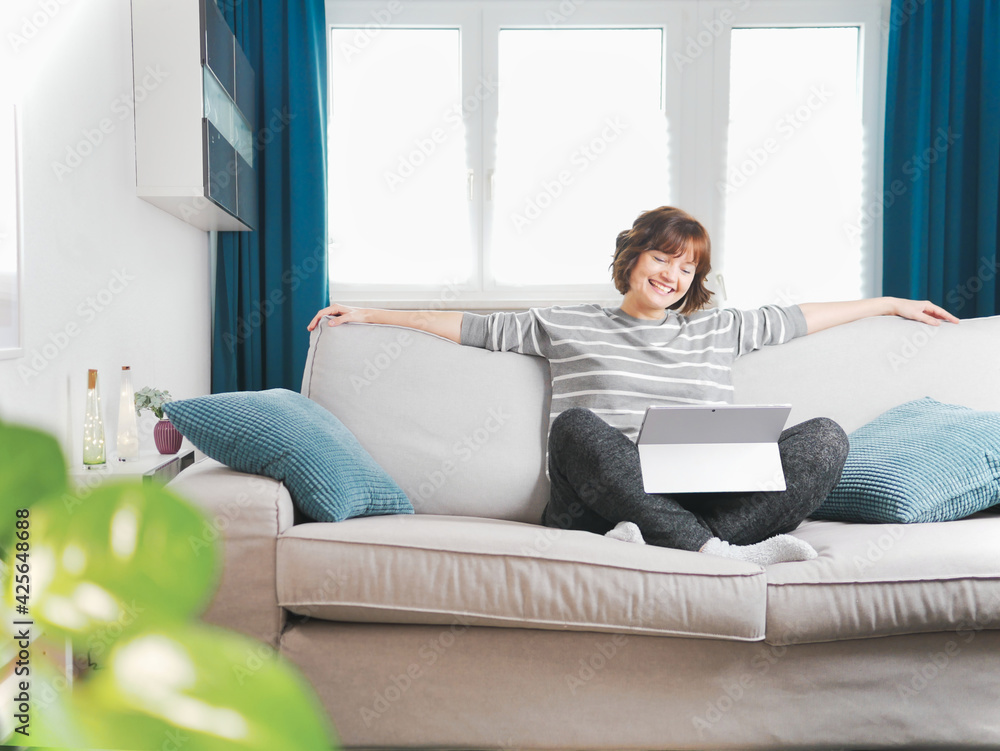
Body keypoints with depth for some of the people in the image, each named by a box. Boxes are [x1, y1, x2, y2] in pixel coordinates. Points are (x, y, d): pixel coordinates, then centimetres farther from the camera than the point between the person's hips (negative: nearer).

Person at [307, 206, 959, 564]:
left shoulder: (717, 331, 25)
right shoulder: (567, 326, 18)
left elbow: (803, 316, 33)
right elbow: (469, 327, 18)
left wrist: (892, 303, 37)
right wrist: (369, 315, 18)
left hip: (705, 497, 3)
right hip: (600, 503, -2)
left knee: (825, 437, -18)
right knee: (577, 424, -34)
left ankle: (661, 544, -37)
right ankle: (723, 554, -39)